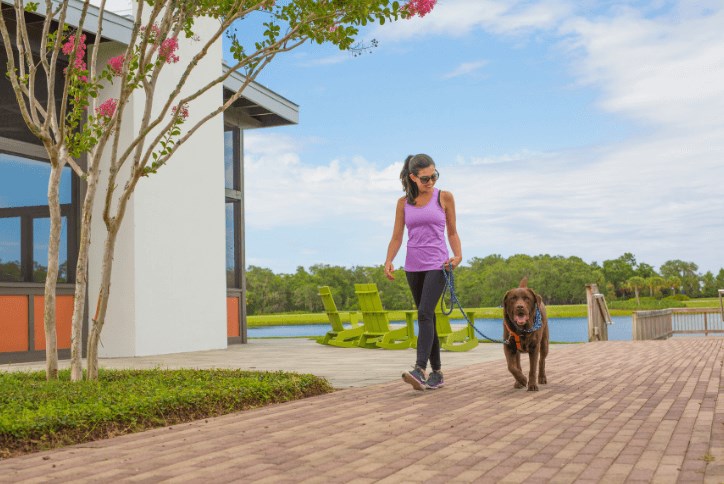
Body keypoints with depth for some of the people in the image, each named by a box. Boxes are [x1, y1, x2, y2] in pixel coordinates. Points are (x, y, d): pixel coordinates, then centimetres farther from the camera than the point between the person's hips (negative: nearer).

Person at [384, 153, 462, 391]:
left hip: (437, 265, -4)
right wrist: (389, 262, -11)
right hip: (413, 266, 4)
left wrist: (458, 256, -12)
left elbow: (452, 232, 5)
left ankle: (419, 370, -29)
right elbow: (396, 237, 5)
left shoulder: (445, 197, 0)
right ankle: (436, 373, 14)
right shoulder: (404, 202, 6)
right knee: (428, 318, 7)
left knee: (424, 314, -20)